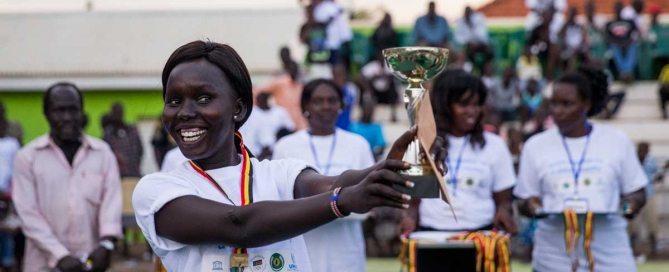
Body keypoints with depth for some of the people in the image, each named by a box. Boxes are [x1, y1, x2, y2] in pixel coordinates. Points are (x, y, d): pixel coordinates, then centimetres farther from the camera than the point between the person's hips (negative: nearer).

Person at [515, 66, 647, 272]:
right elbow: (526, 199, 8)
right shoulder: (535, 146, 5)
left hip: (609, 250, 0)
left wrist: (629, 205, -11)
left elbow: (636, 192, 10)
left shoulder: (617, 141, 4)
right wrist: (532, 207, -14)